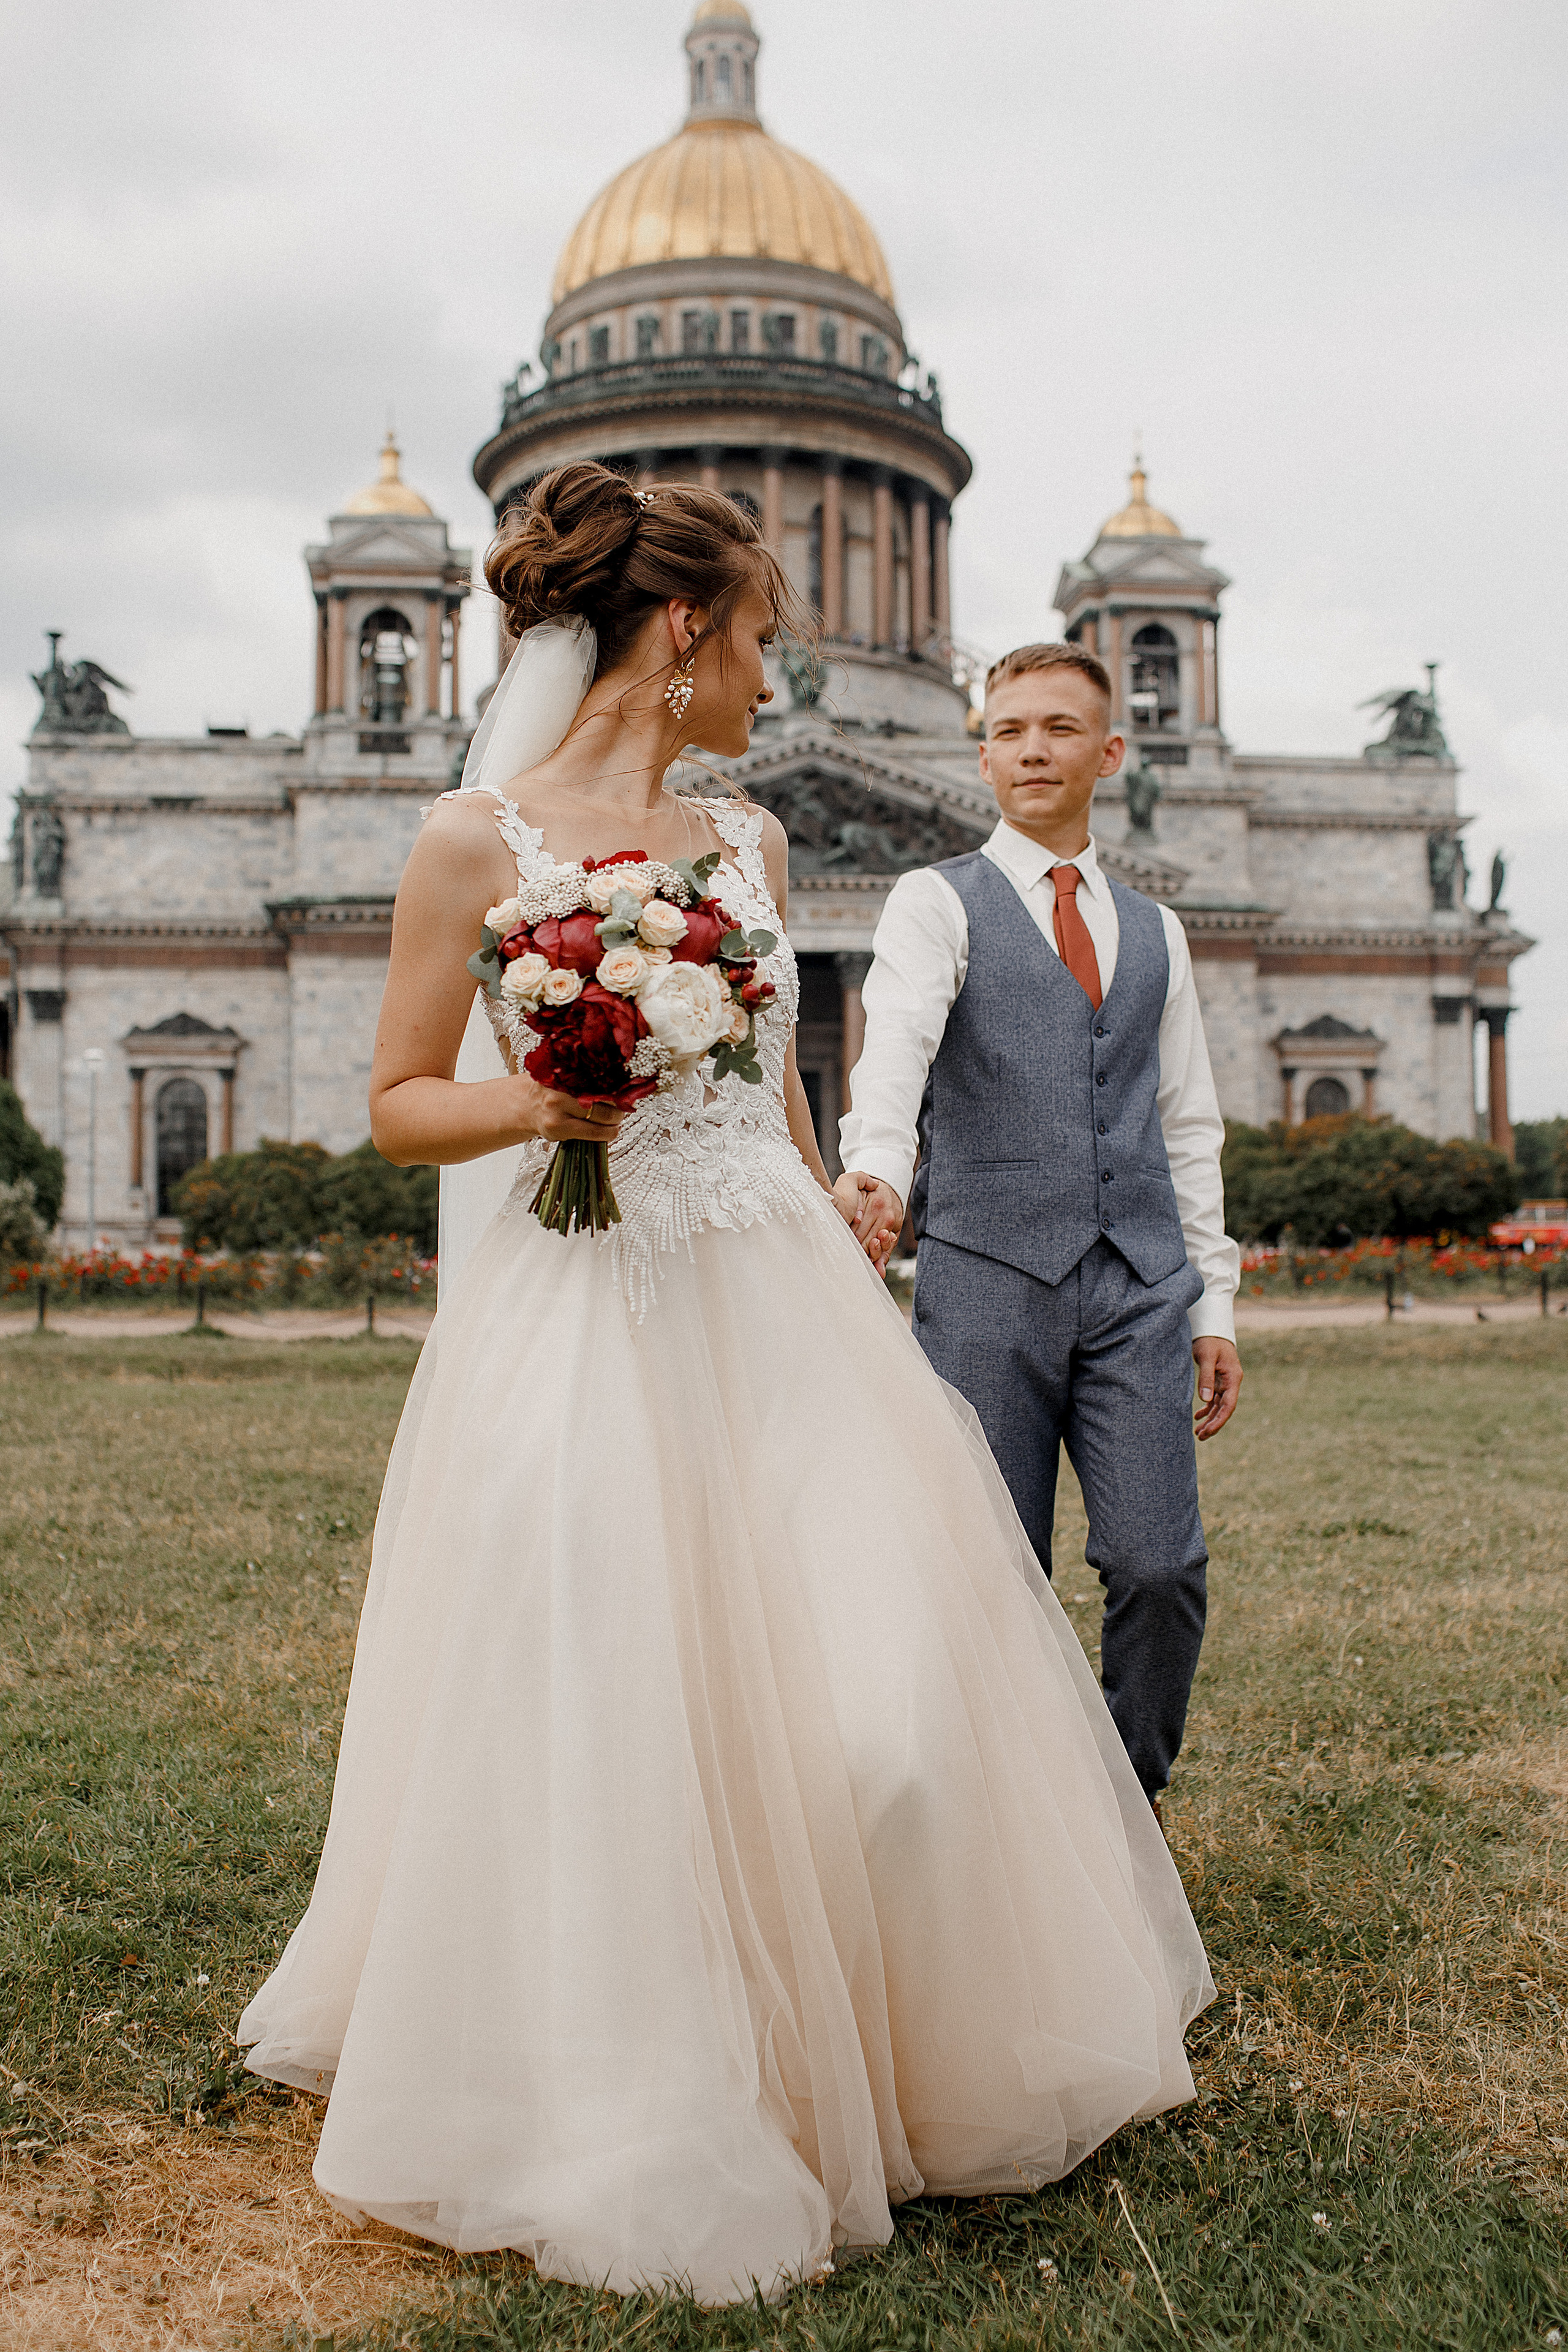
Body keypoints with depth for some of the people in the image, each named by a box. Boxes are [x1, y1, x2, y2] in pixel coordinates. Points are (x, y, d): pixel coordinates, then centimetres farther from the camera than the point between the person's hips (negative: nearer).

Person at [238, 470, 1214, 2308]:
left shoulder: (749, 840, 13)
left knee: (885, 1700, 1)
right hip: (589, 1324, -4)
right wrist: (537, 1103, -18)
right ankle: (619, 2116, 24)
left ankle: (871, 2060, 27)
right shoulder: (476, 842, -3)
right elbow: (399, 1107, 1)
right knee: (597, 1725, 1)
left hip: (785, 1306, 5)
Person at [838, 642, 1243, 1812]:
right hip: (986, 1277, -3)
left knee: (1161, 1567, -5)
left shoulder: (1156, 930, 19)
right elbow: (897, 1044, -14)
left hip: (1138, 1284, 3)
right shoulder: (937, 901, 6)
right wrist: (876, 1168, -35)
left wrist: (1214, 1301, 12)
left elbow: (1189, 1126, 19)